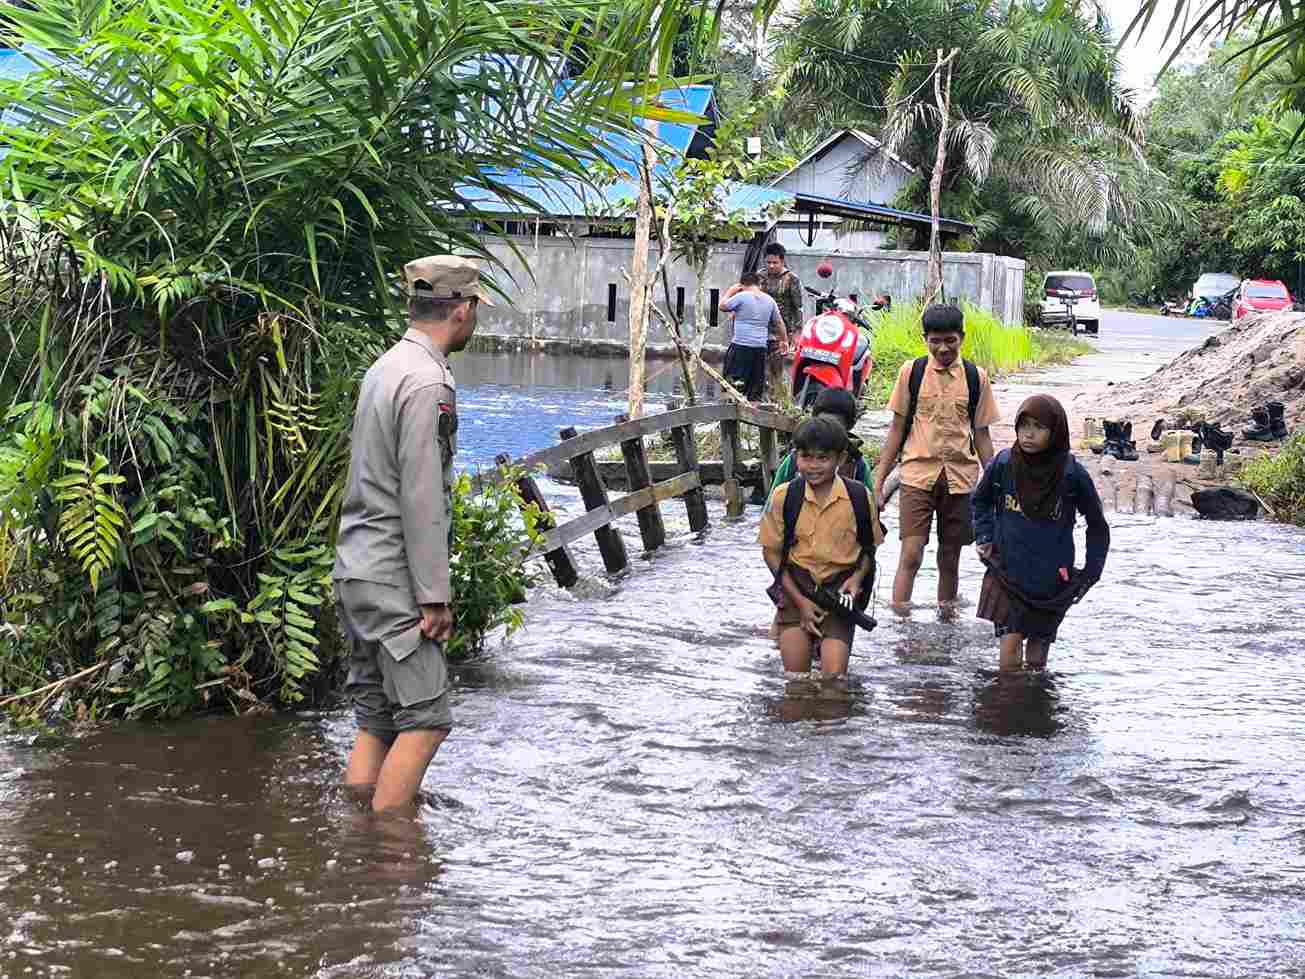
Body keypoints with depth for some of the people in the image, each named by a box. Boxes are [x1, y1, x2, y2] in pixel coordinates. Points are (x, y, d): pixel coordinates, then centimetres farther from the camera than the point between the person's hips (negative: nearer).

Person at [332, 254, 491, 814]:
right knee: (425, 719, -6)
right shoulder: (427, 383, -16)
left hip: (356, 571, 10)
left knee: (375, 722, 11)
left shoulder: (384, 368, 15)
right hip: (393, 579, -10)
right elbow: (421, 500, -19)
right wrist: (434, 597, -16)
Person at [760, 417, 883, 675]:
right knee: (795, 673, -9)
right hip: (795, 587, 1)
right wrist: (800, 601, -6)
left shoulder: (860, 497, -3)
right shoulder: (784, 497, -4)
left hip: (840, 586, 0)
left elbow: (869, 547, 12)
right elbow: (771, 552, 2)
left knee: (834, 672, -16)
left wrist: (858, 576, -9)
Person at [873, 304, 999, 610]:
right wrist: (879, 479, 2)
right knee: (911, 555, -11)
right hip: (918, 473, -2)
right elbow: (897, 428, 5)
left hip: (960, 478, 2)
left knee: (950, 558, 9)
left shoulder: (975, 378, 4)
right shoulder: (912, 372, 0)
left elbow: (981, 434, 10)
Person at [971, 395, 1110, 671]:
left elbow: (1097, 526, 5)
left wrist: (1090, 573, 2)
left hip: (1052, 582, 0)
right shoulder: (1003, 464, -7)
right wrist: (984, 539, 4)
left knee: (1037, 658, 8)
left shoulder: (1072, 474, -10)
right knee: (1010, 644, -10)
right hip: (1007, 573, 0)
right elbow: (980, 502, 16)